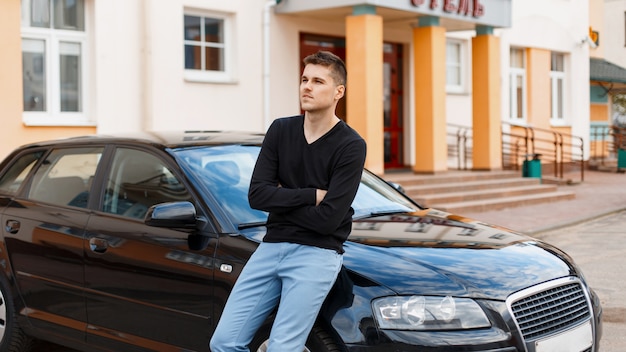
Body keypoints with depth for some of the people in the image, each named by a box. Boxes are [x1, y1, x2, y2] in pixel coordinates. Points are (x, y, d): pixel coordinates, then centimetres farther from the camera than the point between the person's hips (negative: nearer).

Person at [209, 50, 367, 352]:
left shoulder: (350, 146, -9)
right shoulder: (280, 130, 5)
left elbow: (328, 218, -16)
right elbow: (256, 195, -3)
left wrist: (282, 199, -5)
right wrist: (311, 195, -11)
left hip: (318, 253, -5)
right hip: (272, 246, 5)